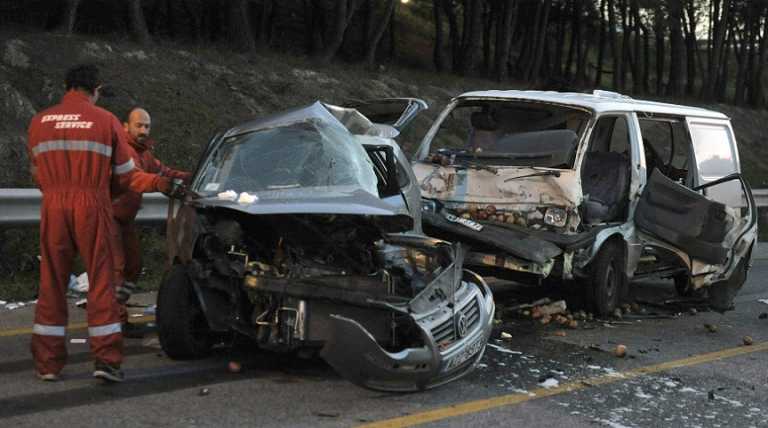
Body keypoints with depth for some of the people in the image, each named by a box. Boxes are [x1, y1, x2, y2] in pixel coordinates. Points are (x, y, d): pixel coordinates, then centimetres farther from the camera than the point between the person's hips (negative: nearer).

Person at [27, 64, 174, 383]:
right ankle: (106, 359, 0)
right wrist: (159, 183, 17)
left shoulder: (39, 121, 9)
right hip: (92, 207, -3)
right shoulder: (106, 121, -1)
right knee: (102, 283, 4)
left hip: (53, 207, 3)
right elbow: (126, 176, 2)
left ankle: (47, 363, 12)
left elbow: (37, 173, 16)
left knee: (51, 285, 9)